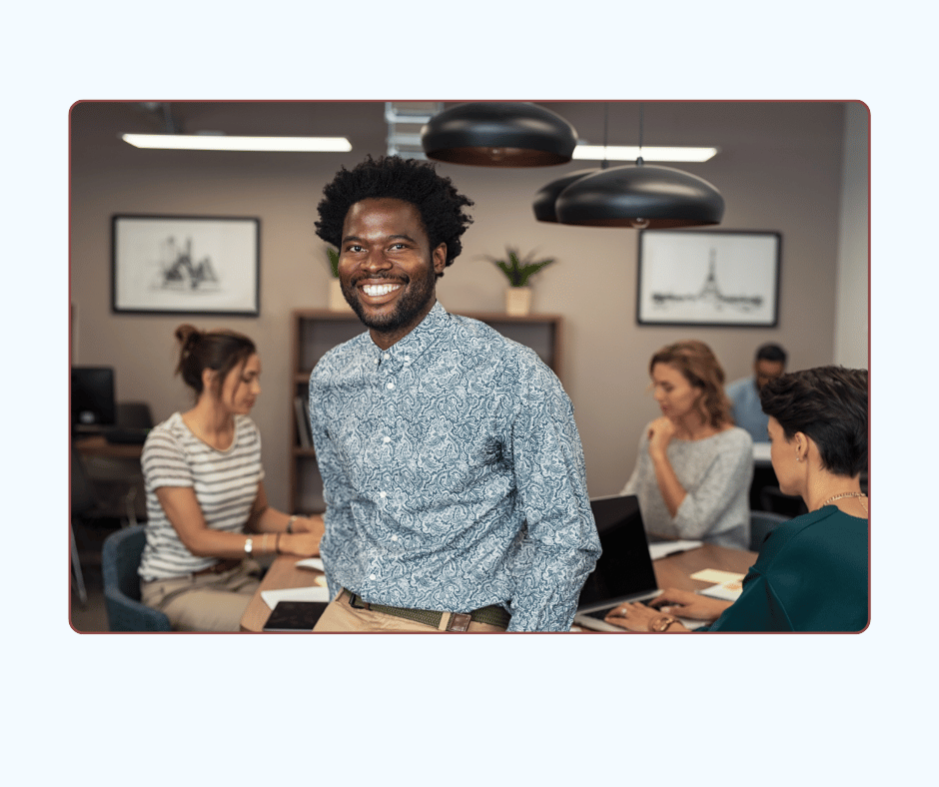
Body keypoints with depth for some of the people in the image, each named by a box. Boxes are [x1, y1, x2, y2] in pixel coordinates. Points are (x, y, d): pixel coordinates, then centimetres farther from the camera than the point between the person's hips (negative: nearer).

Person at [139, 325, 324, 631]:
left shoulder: (248, 432, 5)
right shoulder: (166, 442, -17)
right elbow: (197, 539, -20)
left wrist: (297, 524, -7)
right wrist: (282, 543, -26)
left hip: (238, 575, 6)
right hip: (178, 588, -6)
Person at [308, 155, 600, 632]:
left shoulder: (514, 377, -12)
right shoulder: (327, 379, 5)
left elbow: (564, 539, -9)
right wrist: (344, 612, 12)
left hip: (456, 624, -3)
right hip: (345, 617, 4)